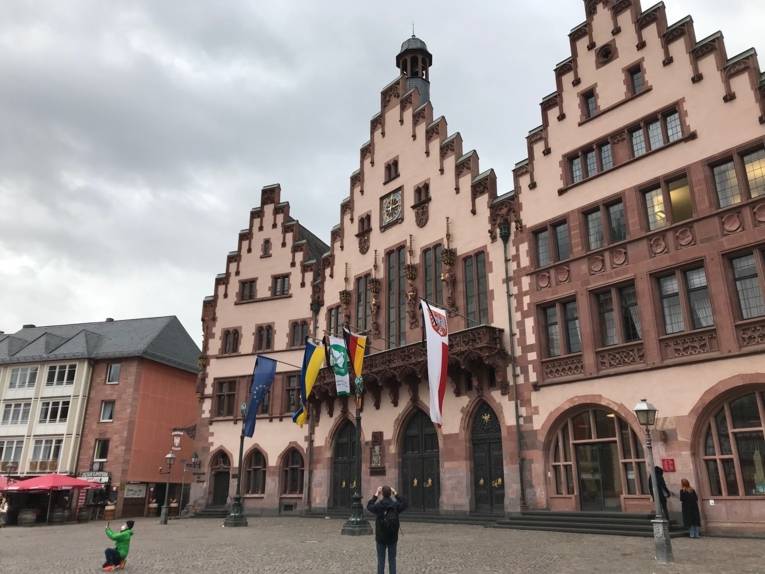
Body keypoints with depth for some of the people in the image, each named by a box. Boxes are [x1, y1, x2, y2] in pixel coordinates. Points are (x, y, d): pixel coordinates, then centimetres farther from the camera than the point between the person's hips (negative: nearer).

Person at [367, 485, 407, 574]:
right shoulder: (396, 505, -11)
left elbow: (369, 506, 7)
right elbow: (404, 504, 11)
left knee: (381, 561, 10)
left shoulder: (378, 506, -15)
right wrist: (396, 494, 10)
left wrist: (376, 494, 9)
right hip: (393, 538, 1)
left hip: (381, 538, -1)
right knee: (392, 560, 12)